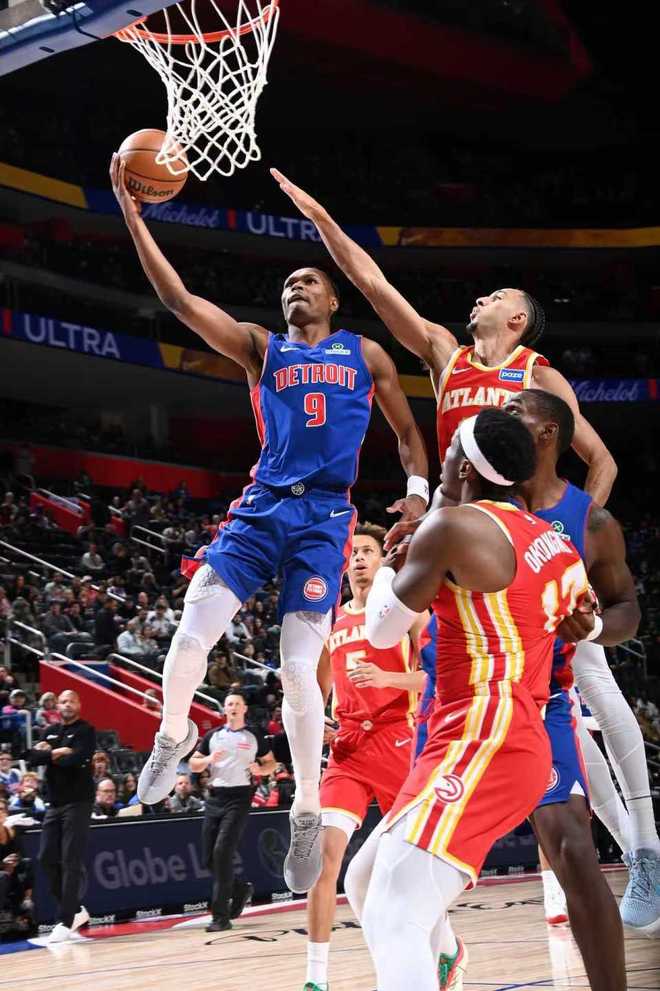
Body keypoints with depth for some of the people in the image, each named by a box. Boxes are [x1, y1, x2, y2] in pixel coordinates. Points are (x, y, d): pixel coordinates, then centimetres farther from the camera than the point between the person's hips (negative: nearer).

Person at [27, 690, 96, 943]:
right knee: (47, 859, 3)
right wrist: (56, 753, -13)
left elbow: (76, 759, -19)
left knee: (71, 862, -9)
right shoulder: (50, 732, 16)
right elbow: (33, 757, 1)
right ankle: (76, 909, 17)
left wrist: (50, 754, -5)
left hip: (78, 803, -7)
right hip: (55, 804, 7)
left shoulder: (86, 731, -3)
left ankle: (65, 921, -10)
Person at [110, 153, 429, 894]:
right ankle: (173, 737, 12)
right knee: (193, 627, -17)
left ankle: (308, 813, 5)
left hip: (325, 517, -1)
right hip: (261, 505, 2)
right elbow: (181, 302, 3)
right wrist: (133, 218, -4)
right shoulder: (260, 348, 13)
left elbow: (406, 431, 20)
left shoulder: (365, 354, 14)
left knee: (298, 669, -8)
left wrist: (417, 489, 0)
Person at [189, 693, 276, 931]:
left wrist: (260, 770, -8)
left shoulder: (254, 737, 5)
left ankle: (221, 916, -13)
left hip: (239, 797, -4)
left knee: (223, 852, -17)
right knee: (209, 858, 3)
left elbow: (271, 763, 13)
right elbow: (193, 765, 11)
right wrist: (209, 759, -10)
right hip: (215, 797, 4)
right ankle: (240, 889, 31)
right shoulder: (213, 736, 11)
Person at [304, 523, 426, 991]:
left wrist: (387, 677, -22)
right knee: (325, 850, -13)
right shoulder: (331, 622, 16)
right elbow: (319, 691, 26)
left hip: (398, 741, -3)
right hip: (349, 747, 3)